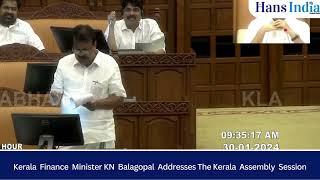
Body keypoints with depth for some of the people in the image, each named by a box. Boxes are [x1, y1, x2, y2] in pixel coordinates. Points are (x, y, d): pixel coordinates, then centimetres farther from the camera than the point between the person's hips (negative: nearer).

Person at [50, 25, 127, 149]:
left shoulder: (109, 64, -1)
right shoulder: (64, 63, 5)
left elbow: (119, 97, -1)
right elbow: (56, 94, 10)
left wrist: (97, 104, -17)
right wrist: (55, 96, -14)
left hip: (100, 134, -1)